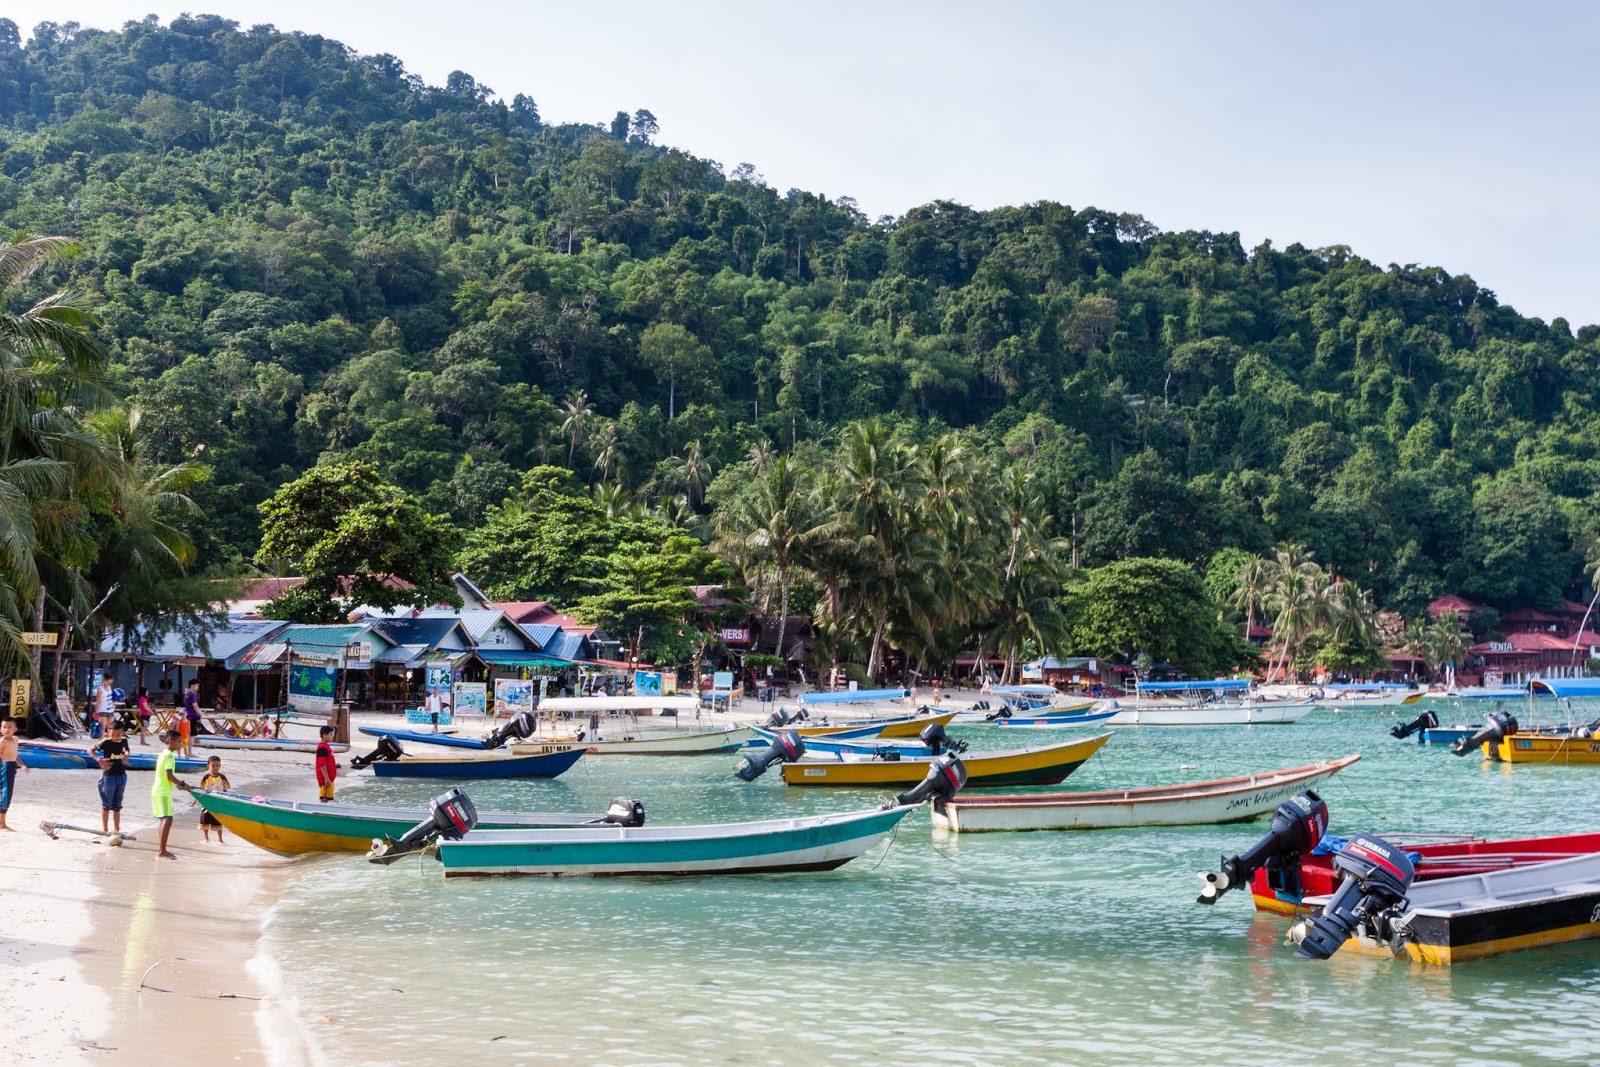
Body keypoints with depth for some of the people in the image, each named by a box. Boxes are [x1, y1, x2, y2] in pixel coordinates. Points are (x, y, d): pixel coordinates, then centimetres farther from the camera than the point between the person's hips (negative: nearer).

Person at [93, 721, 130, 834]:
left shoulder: (124, 741, -1)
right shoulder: (106, 742, -14)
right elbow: (91, 750, -19)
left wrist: (126, 756, 1)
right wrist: (99, 760, -33)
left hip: (121, 776, 4)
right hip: (109, 776, -4)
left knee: (117, 805, 12)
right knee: (107, 805, 5)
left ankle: (116, 830, 19)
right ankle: (105, 830, 15)